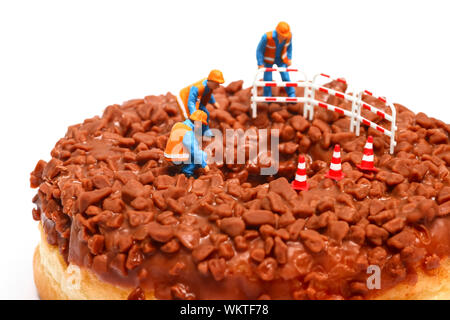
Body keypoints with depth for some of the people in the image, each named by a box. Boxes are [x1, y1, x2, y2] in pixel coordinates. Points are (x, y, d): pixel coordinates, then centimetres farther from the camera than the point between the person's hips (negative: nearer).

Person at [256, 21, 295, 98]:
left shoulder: (289, 35, -23)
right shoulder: (267, 37, -35)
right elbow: (259, 50, -20)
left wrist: (289, 58, 1)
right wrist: (260, 64, -19)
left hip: (281, 58, 2)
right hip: (268, 59, -2)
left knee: (286, 77, -4)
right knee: (268, 80, -2)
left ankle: (292, 96, 8)